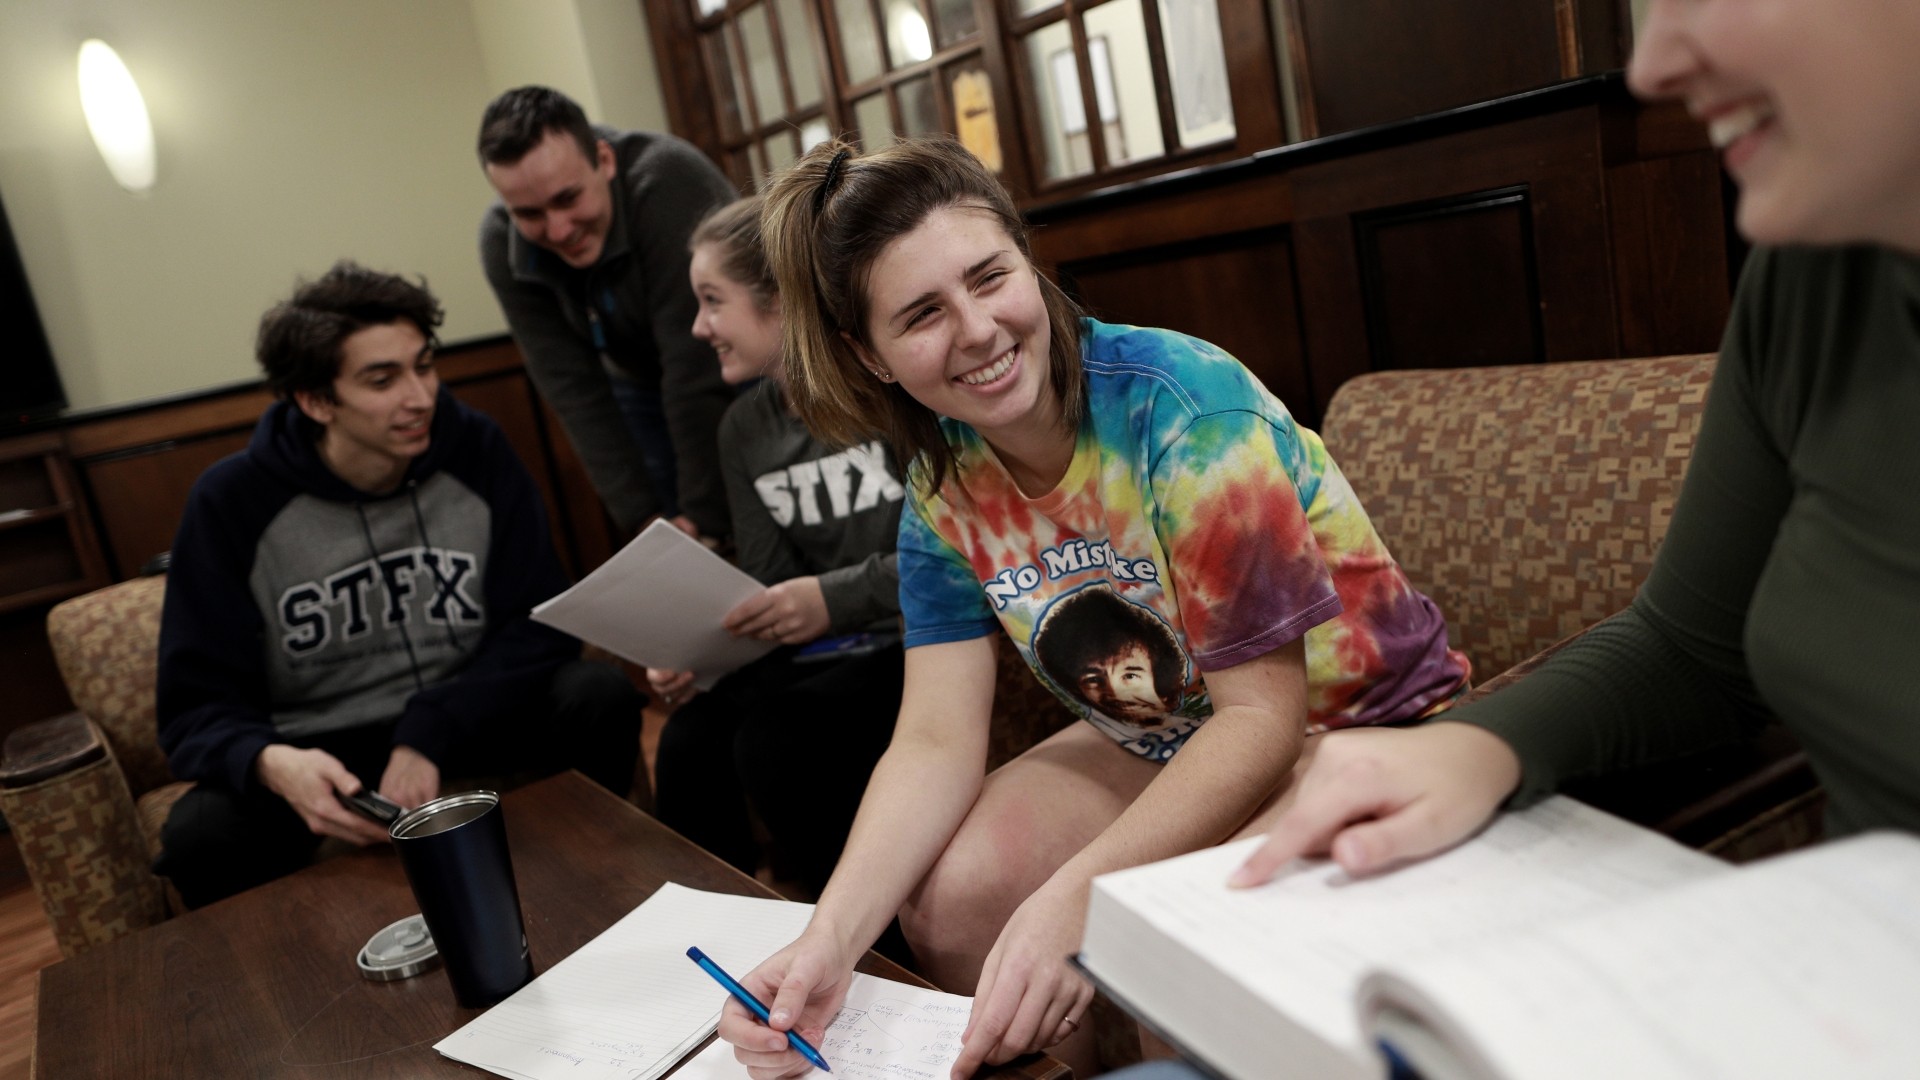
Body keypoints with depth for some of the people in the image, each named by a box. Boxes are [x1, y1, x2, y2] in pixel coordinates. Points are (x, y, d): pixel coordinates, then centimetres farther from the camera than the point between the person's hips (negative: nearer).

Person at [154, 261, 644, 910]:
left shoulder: (475, 454, -6)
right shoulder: (233, 502, -10)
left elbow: (540, 626, -8)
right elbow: (197, 707, -10)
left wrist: (431, 733, -23)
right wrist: (270, 764, -34)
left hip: (463, 725, 2)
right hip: (317, 748, -1)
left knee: (600, 699, -25)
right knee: (201, 837, -31)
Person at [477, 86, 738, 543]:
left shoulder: (669, 183, -34)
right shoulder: (502, 244, -19)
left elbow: (696, 367, -34)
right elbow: (574, 388, -16)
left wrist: (703, 513, -32)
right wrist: (644, 517, -21)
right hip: (640, 383, 4)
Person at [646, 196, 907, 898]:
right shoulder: (745, 429, 9)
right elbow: (770, 588, 9)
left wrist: (835, 597, -26)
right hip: (823, 649, 6)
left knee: (774, 741, -25)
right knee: (687, 745, -17)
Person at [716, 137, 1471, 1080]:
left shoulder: (1186, 405, -27)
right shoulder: (945, 490, -7)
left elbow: (1261, 710, -26)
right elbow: (935, 742, -12)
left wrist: (1073, 896, -37)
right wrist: (831, 938, -29)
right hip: (1171, 744, 6)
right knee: (947, 893, -12)